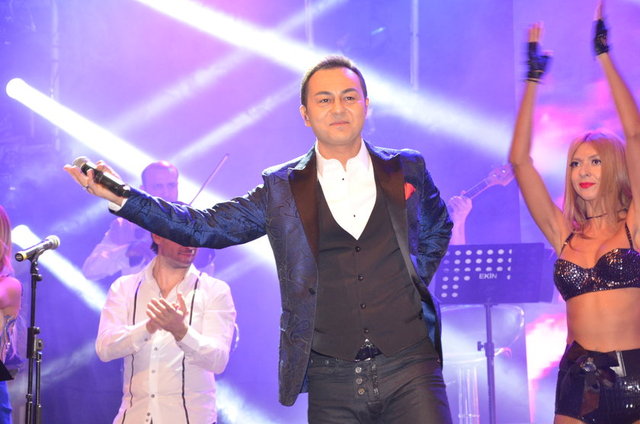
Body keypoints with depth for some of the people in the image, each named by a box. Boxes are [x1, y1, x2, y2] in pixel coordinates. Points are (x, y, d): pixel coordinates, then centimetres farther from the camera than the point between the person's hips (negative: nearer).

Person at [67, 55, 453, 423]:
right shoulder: (282, 189, 5)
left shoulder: (406, 170, 8)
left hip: (409, 371, 0)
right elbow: (205, 227, 0)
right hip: (332, 382, 0)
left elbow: (437, 229, 26)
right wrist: (121, 196, -8)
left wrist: (414, 284, 12)